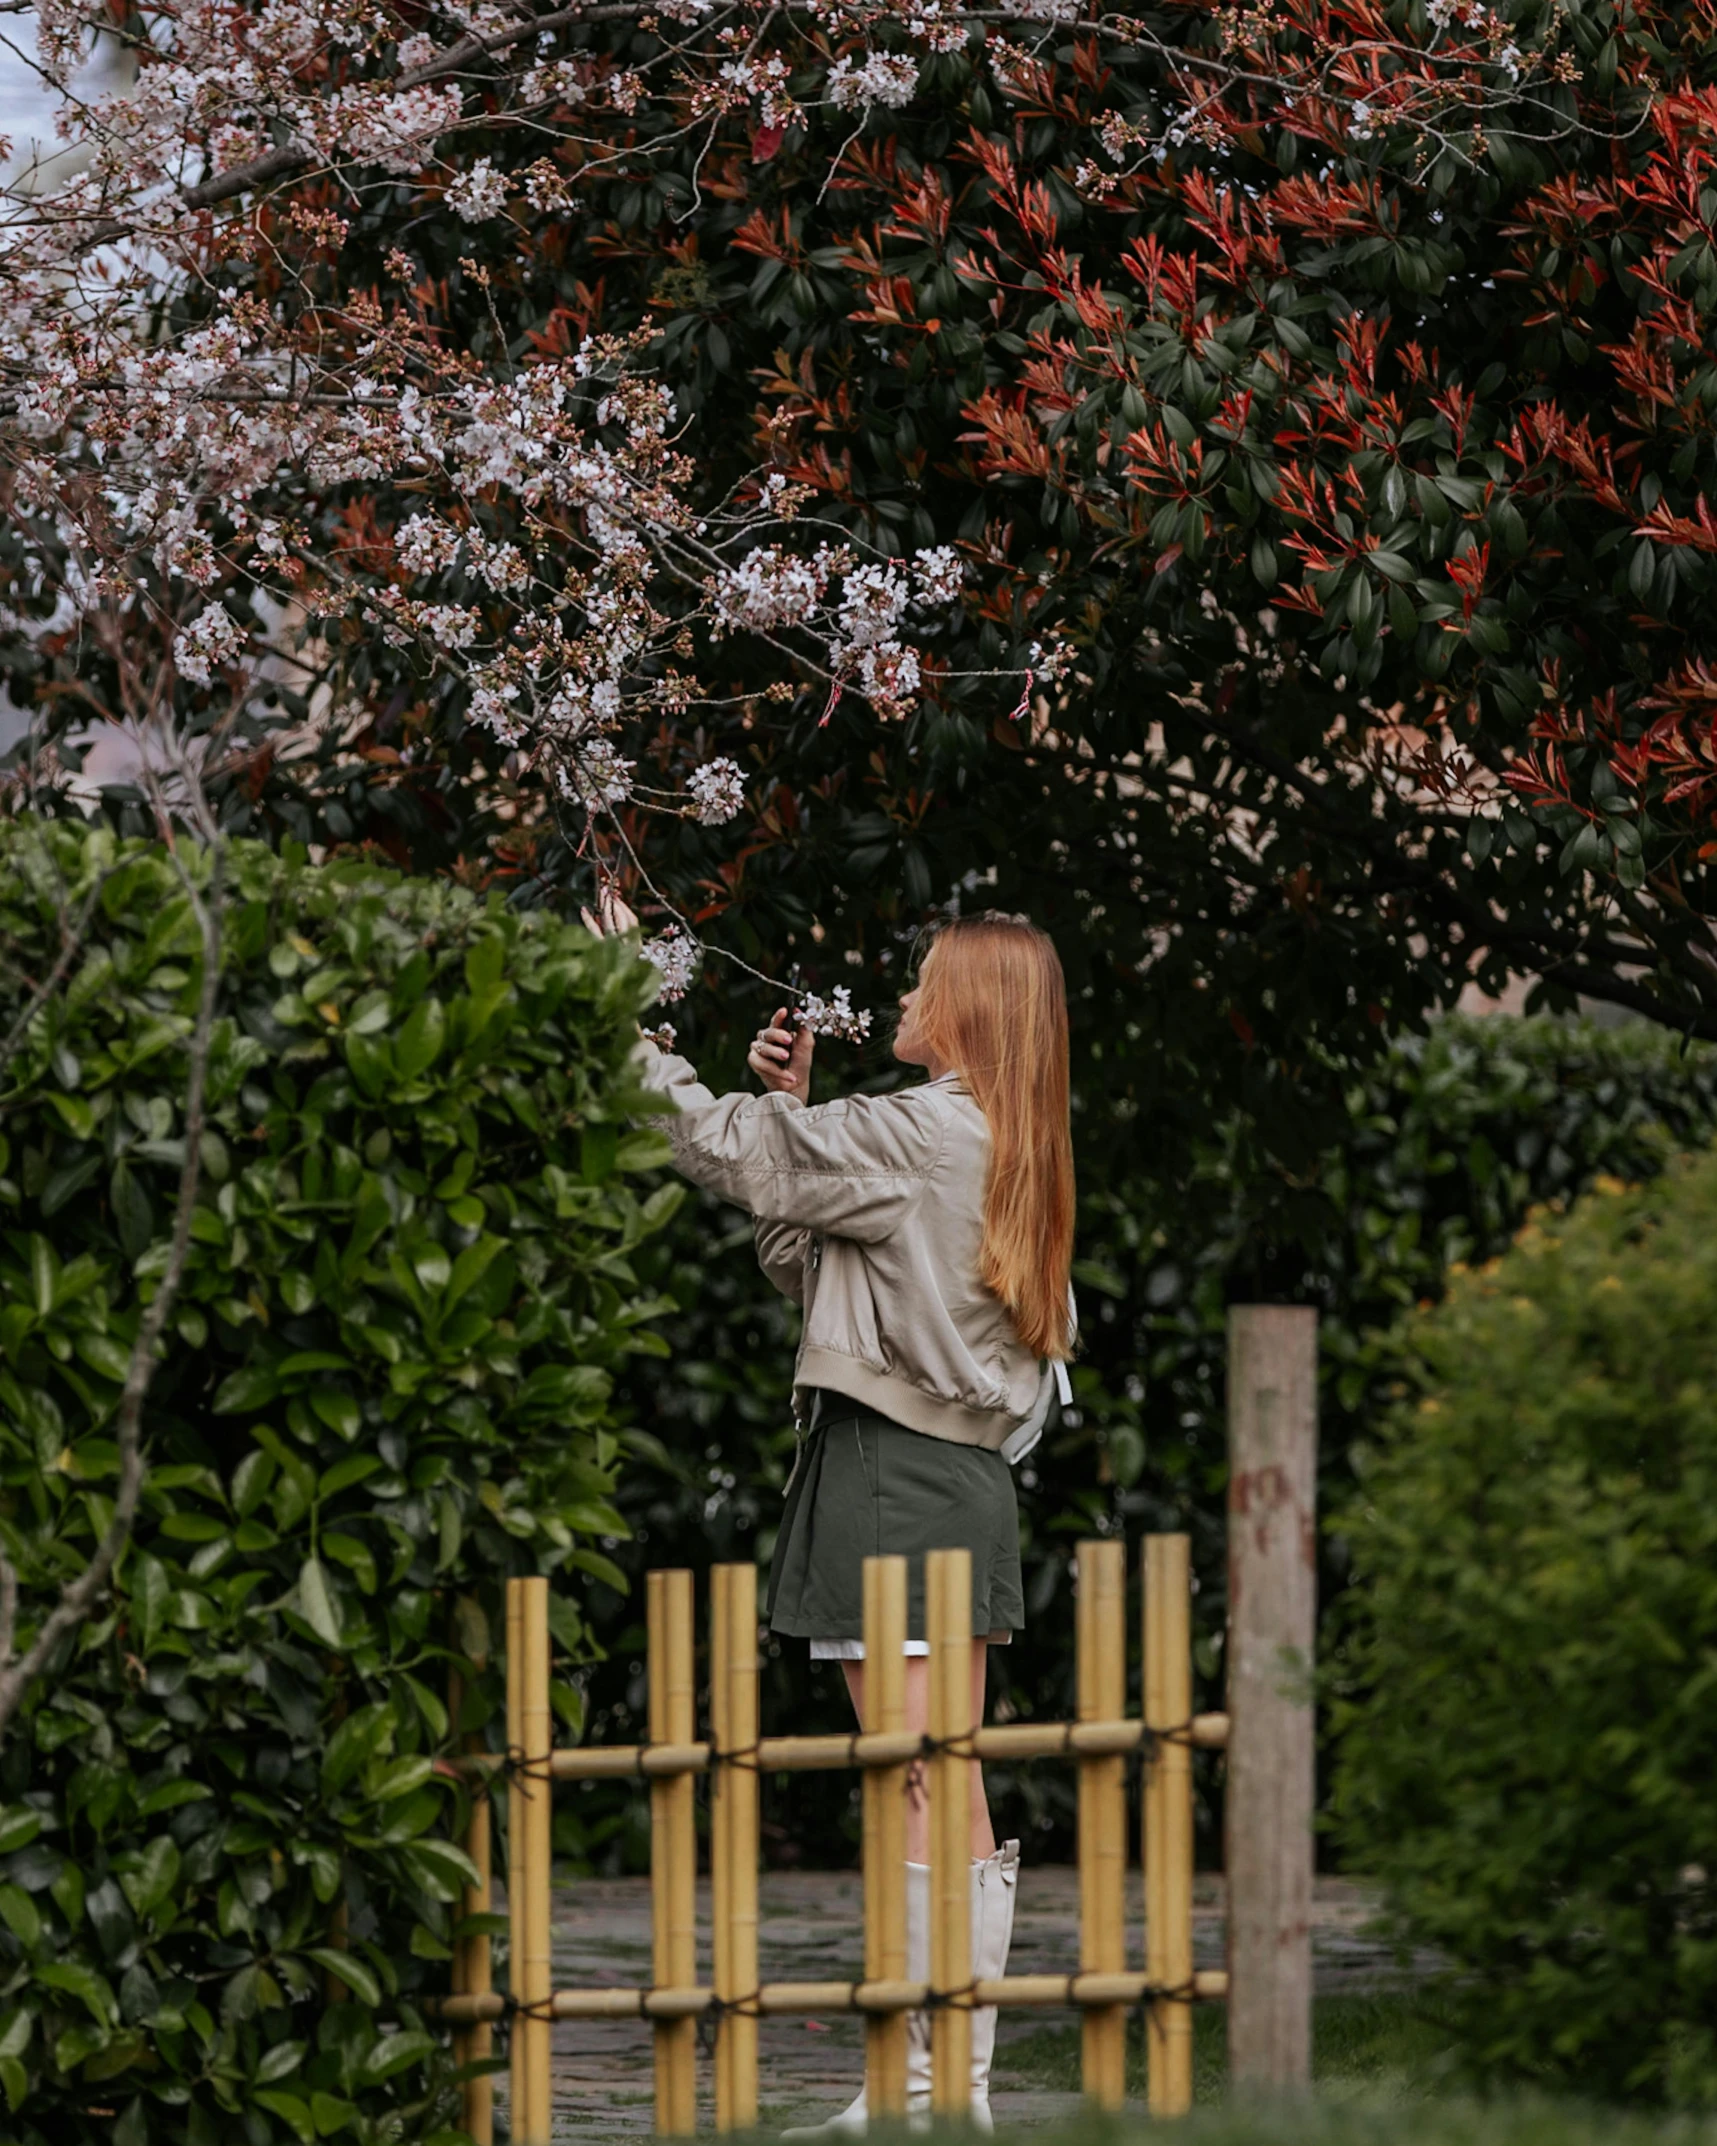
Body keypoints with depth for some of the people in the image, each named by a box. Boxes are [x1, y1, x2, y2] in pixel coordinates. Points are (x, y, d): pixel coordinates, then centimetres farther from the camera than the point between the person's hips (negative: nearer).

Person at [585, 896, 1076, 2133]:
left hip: (898, 1474, -10)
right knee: (950, 1800, 9)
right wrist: (794, 1107, 17)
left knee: (926, 1797, -11)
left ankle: (939, 2089, -13)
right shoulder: (1005, 1151, 17)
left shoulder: (923, 1132, -12)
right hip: (962, 1476, 10)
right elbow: (814, 1269, 20)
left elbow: (725, 1151, -11)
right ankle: (954, 2087, 11)